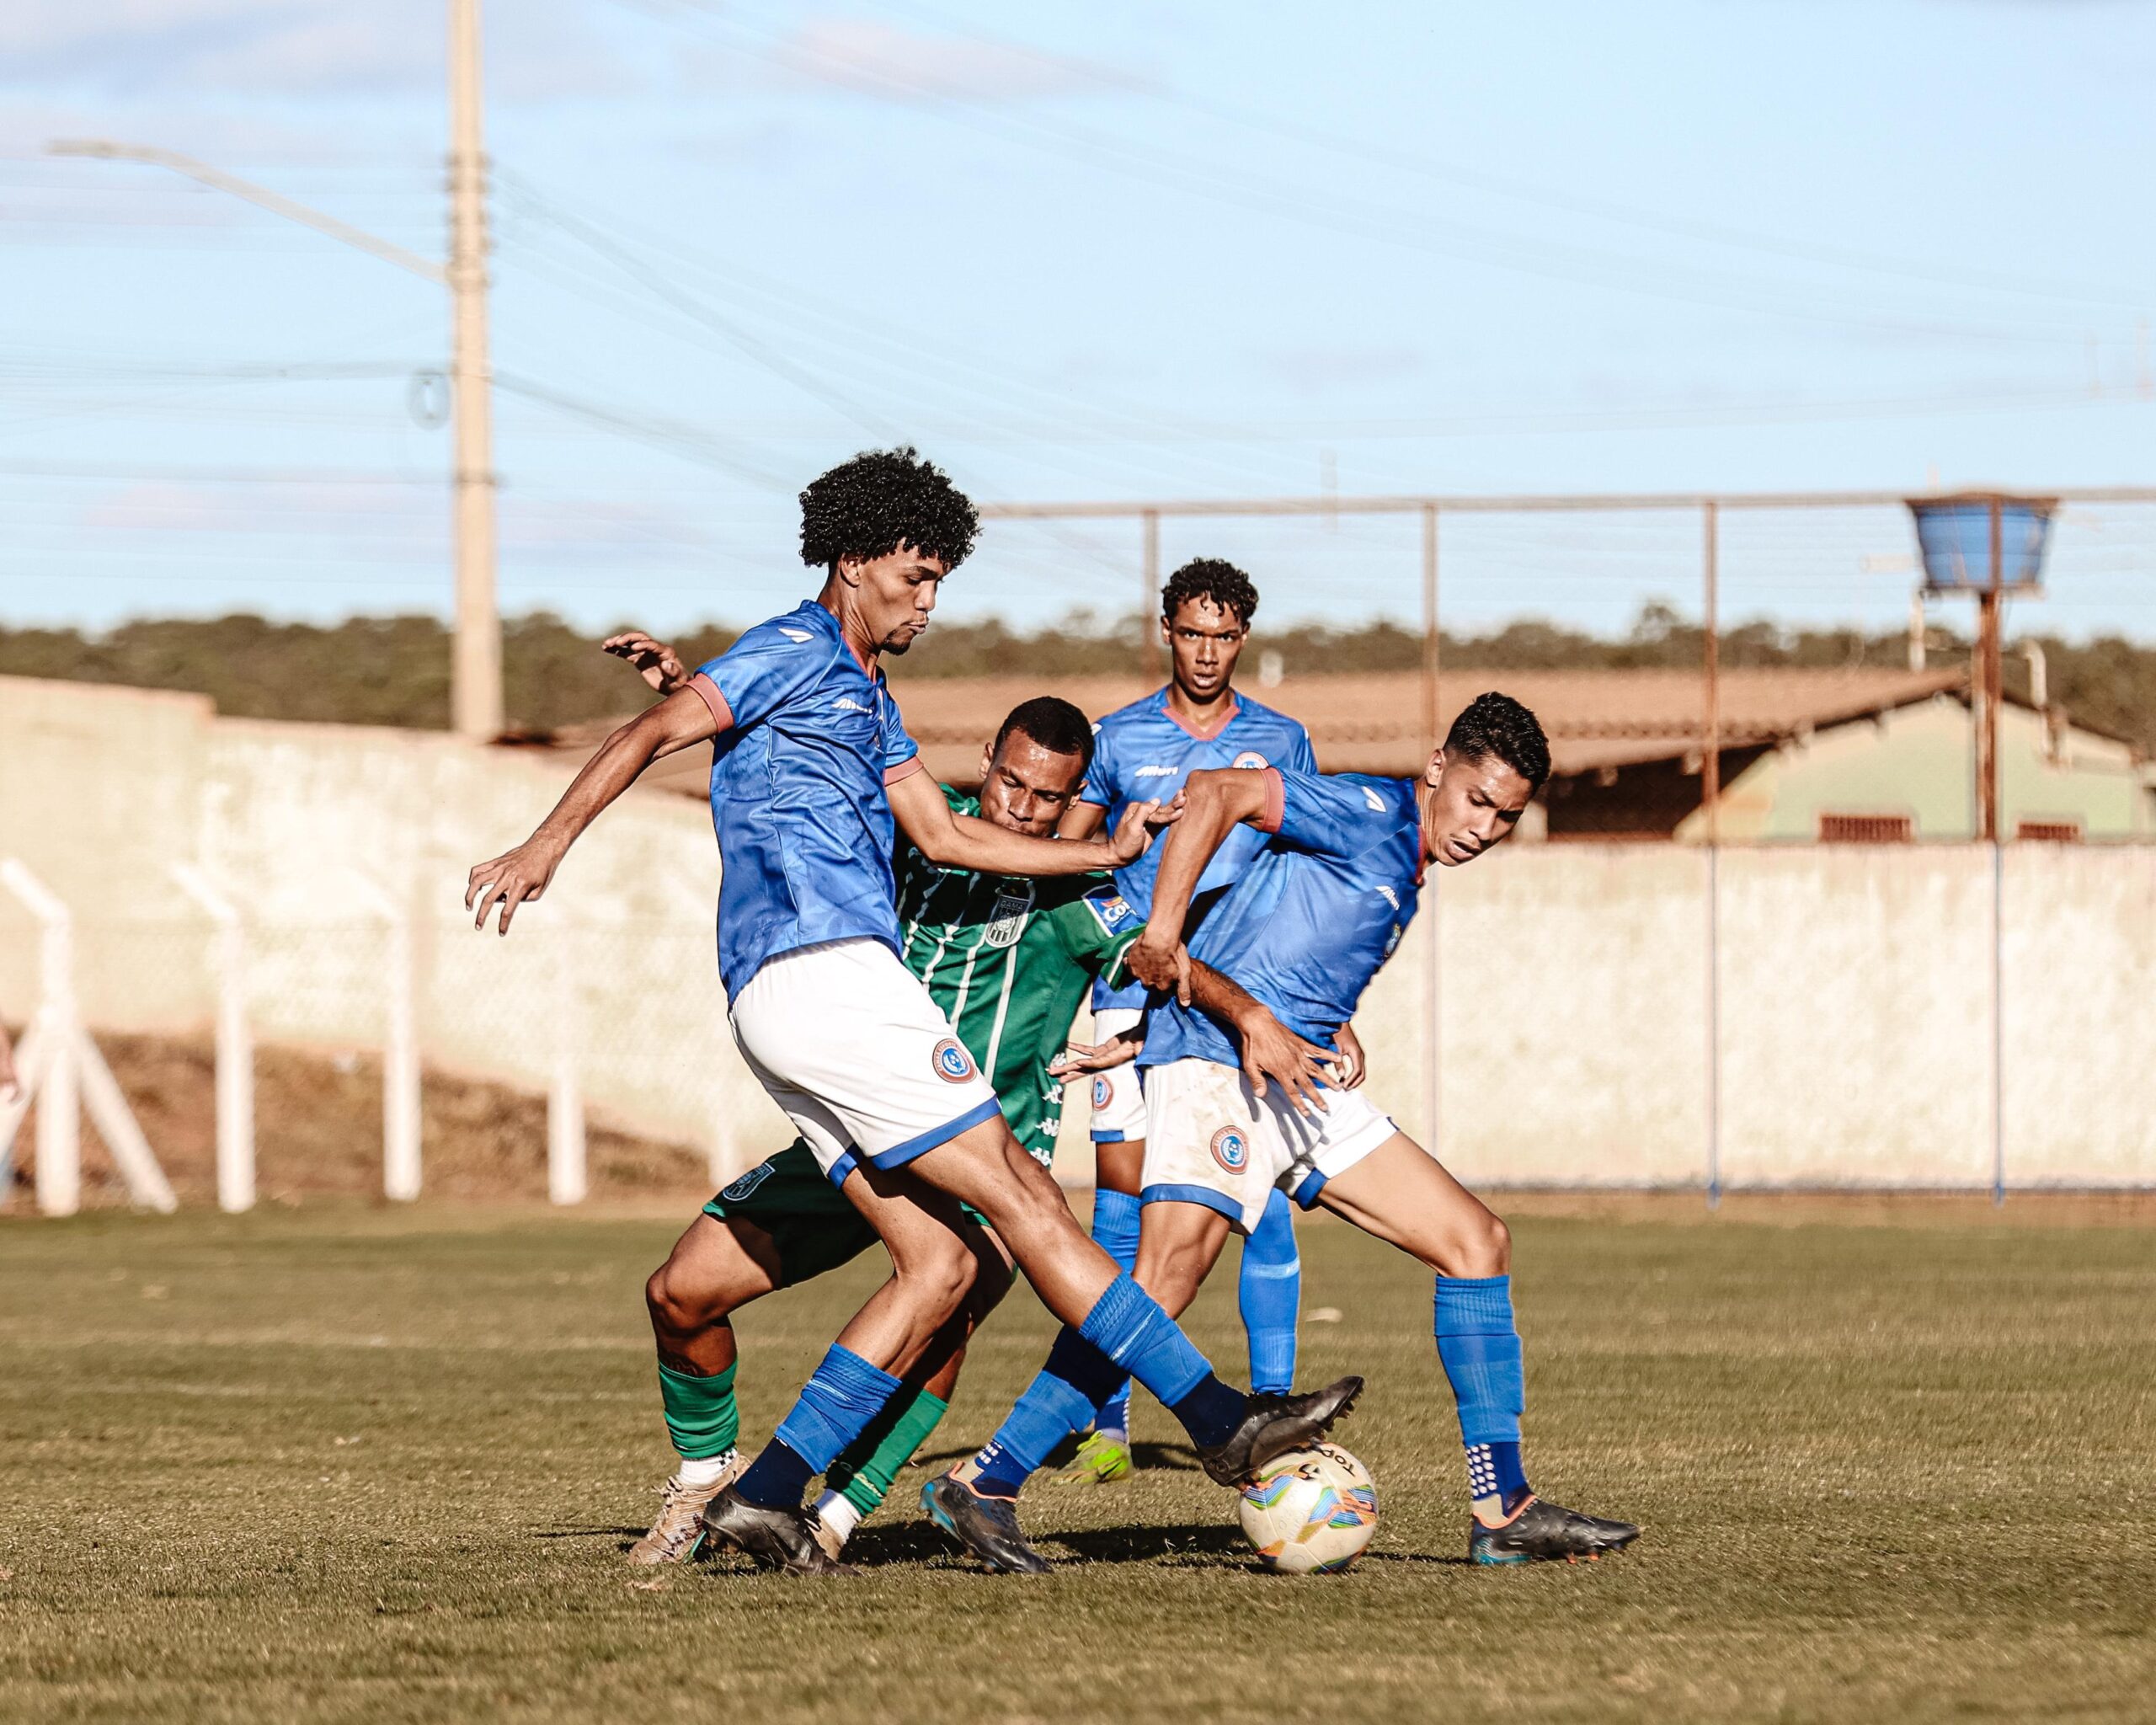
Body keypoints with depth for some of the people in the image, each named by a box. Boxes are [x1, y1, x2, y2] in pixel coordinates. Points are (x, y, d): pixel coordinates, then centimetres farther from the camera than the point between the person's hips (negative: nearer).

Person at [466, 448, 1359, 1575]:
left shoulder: (867, 696, 27)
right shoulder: (796, 654, -2)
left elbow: (942, 835, 29)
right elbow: (654, 733, -13)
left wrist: (1107, 854, 28)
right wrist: (548, 845, -24)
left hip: (823, 995, 10)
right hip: (817, 970, -10)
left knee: (941, 1262, 2)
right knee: (1018, 1196, -9)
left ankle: (767, 1494, -4)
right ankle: (1219, 1419, -9)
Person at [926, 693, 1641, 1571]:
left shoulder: (1403, 872, 23)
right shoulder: (1374, 811, -6)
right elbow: (1216, 792, -16)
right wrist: (1161, 940, -19)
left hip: (1301, 1085, 10)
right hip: (1218, 1068, -10)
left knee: (1476, 1240, 6)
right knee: (1166, 1280, -25)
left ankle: (1503, 1513, 5)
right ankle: (983, 1483, -20)